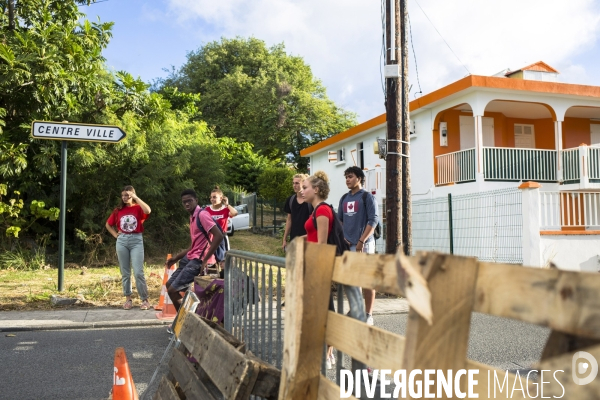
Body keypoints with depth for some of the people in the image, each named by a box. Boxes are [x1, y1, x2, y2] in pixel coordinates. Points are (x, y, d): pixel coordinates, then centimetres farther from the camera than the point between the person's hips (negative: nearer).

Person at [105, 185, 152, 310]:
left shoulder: (138, 208, 0)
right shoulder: (118, 210, 10)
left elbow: (148, 211, -24)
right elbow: (108, 224, 22)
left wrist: (135, 197, -17)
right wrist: (116, 235, 6)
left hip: (136, 241, -4)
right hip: (122, 241, 4)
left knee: (138, 272, -9)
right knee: (125, 272, 7)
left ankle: (145, 300, -1)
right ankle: (128, 299, 15)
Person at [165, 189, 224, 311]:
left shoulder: (202, 215, -14)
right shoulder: (192, 217, 17)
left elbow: (219, 236, -25)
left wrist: (205, 260, -24)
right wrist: (176, 258, 21)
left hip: (198, 261, -10)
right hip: (191, 258, 10)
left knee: (172, 290, -9)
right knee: (169, 284, 17)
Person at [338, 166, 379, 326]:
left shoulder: (367, 197, -3)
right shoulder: (344, 198, 14)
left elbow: (373, 220, -10)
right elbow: (339, 220, 19)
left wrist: (361, 241, -16)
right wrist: (342, 237, 3)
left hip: (363, 244, -6)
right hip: (347, 245, 6)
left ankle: (368, 315, 6)